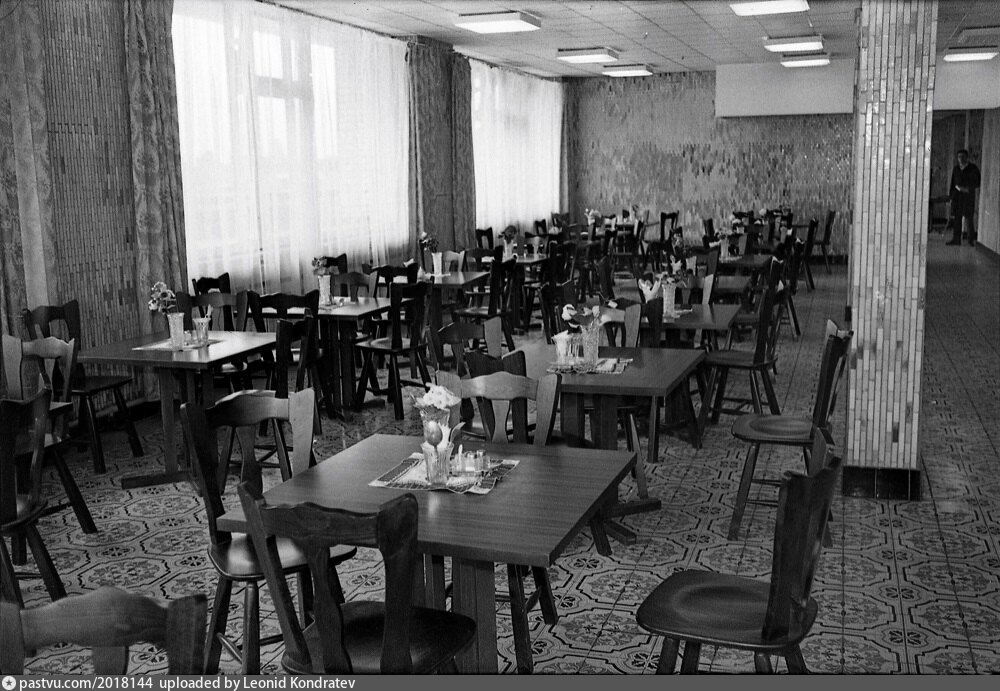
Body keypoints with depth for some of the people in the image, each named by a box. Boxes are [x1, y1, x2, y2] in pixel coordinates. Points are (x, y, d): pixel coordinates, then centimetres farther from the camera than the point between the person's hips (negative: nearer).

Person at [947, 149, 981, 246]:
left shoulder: (973, 168, 1)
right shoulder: (956, 169, 13)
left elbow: (977, 182, 0)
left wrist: (968, 189, -13)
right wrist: (951, 196, 11)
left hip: (968, 195, -4)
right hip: (957, 195, 4)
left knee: (969, 218, -5)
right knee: (956, 217, 1)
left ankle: (972, 239, 2)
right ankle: (956, 239, 4)